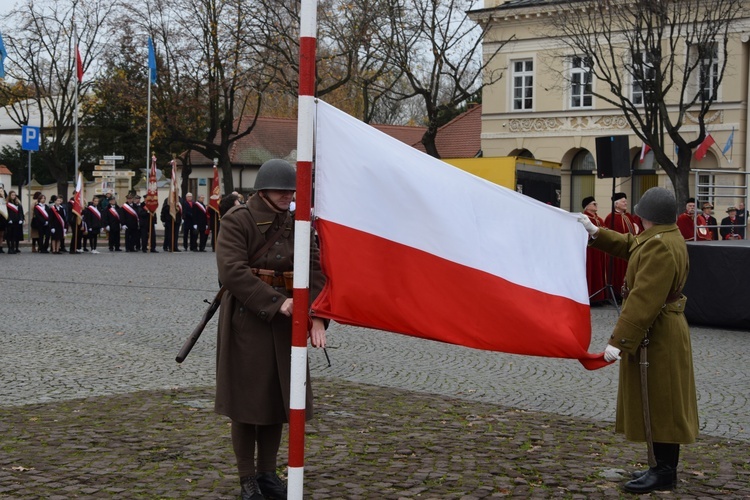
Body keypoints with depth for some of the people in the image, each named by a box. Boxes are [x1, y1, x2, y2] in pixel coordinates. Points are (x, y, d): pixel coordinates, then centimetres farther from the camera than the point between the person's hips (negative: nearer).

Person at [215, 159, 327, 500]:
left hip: (284, 321, 5)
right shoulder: (236, 221, -10)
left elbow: (314, 268, -2)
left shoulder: (295, 223, 7)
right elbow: (232, 271, -21)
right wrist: (276, 303, -25)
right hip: (246, 319, -5)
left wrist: (315, 314, -17)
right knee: (246, 397, 3)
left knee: (278, 396, 10)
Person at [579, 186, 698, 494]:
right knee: (659, 403, 16)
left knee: (659, 403, -1)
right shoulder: (667, 237, 8)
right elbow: (629, 245, 28)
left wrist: (619, 341, -28)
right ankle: (664, 466, 26)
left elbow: (643, 300, -29)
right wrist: (595, 233, 28)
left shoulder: (660, 247, -25)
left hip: (656, 337, -10)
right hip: (663, 333, 10)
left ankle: (665, 472, 8)